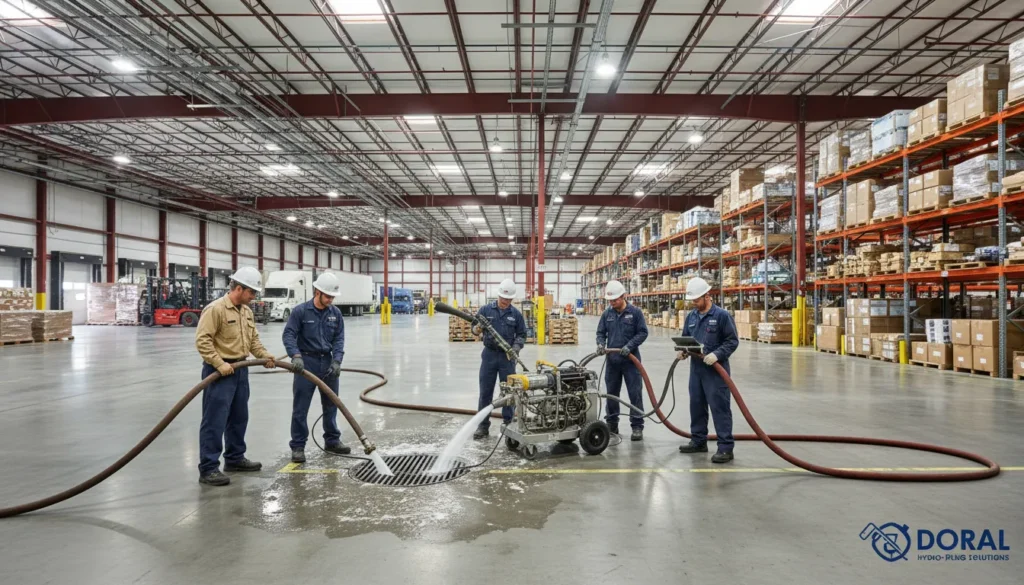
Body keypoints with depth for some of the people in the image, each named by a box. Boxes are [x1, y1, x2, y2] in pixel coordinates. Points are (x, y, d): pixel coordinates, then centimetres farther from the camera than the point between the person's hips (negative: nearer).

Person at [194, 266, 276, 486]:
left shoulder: (246, 311, 12)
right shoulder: (215, 309, -16)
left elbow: (253, 338, 18)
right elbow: (202, 340, -20)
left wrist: (264, 354, 2)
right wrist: (220, 364, -24)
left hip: (241, 369, 9)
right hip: (220, 371, -9)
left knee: (239, 418, 16)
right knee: (215, 421, -5)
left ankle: (235, 458, 29)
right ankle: (208, 468, 1)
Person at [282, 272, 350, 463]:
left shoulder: (336, 313, 3)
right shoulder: (300, 311, -10)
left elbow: (339, 339, 1)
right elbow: (288, 335, -14)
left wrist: (336, 361, -12)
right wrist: (296, 355, -29)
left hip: (328, 362, 5)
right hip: (306, 362, -4)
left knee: (331, 404, 14)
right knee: (300, 407, 0)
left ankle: (332, 441, 28)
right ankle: (298, 446, 9)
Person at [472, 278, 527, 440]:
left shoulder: (516, 314, 1)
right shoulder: (486, 309, 0)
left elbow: (522, 335, 6)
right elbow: (474, 328, 3)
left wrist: (515, 348, -12)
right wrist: (477, 328, -21)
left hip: (507, 356, 0)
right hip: (489, 354, 0)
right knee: (485, 391, 5)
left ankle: (508, 423, 17)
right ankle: (483, 425, 13)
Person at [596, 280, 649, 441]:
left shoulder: (635, 312, -7)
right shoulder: (607, 313, 4)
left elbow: (643, 333, -7)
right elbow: (601, 332, 9)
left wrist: (629, 345, -19)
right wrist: (601, 343, -12)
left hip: (631, 360, -4)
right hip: (612, 360, 4)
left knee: (635, 393, 0)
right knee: (611, 393, 11)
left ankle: (637, 426, 7)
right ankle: (612, 424, 24)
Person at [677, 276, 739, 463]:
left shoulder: (722, 315, -10)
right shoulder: (691, 316, 9)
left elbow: (733, 341, -10)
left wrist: (717, 354, -23)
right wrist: (683, 350, -2)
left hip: (716, 369, -7)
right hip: (696, 367, 7)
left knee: (720, 407, -5)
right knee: (696, 405, 14)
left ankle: (726, 447, -1)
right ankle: (699, 441, 26)